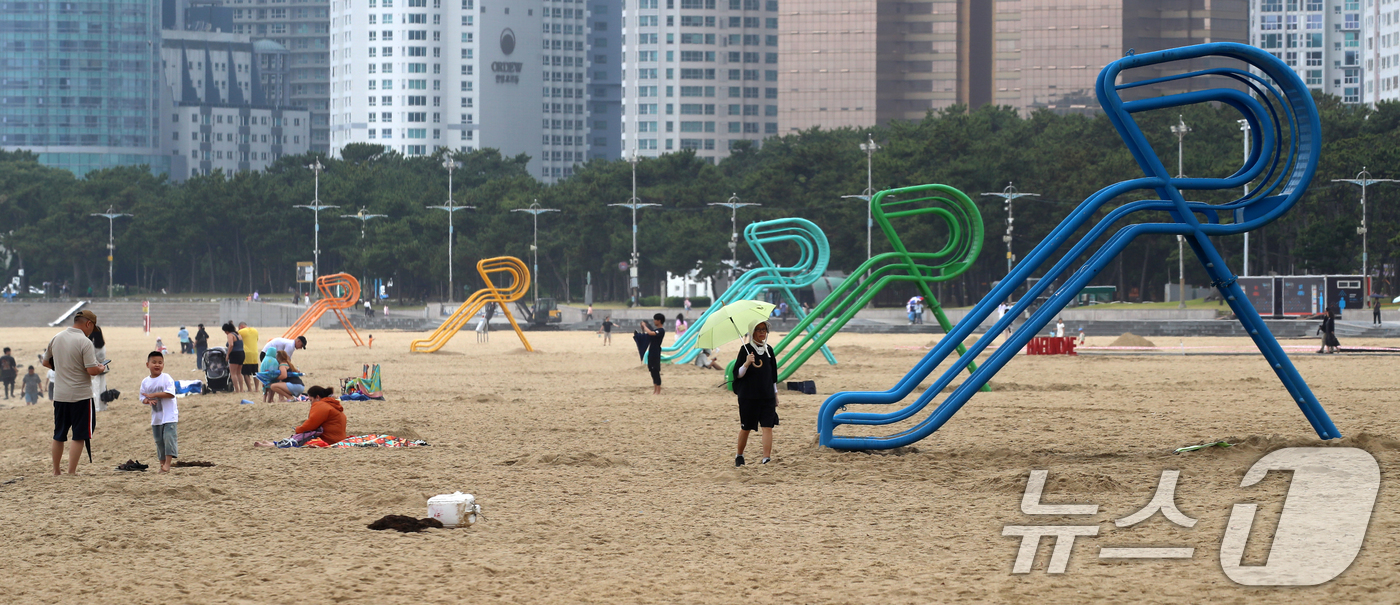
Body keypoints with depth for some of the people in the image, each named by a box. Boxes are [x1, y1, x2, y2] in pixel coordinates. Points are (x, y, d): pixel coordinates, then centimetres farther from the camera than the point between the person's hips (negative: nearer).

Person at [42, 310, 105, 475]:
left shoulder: (56, 338, 5)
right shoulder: (85, 342, -15)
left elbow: (46, 362, 17)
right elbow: (92, 370, -20)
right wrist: (101, 368, 1)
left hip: (59, 394, 6)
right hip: (80, 395, -6)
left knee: (59, 435, 14)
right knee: (79, 436, 2)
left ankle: (56, 471, 20)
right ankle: (71, 471, -1)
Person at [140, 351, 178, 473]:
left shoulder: (166, 378, -8)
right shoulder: (145, 382, 6)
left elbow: (170, 393, -19)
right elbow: (143, 398, 10)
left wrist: (154, 395, -21)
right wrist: (148, 400, -14)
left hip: (169, 416, -5)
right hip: (156, 416, 5)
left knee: (168, 437, -15)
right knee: (159, 440, 9)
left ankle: (168, 463, -16)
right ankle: (162, 462, 19)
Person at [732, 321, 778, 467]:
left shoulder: (768, 350, 9)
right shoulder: (745, 349, -5)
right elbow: (738, 374, -9)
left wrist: (775, 393, 17)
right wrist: (746, 364, -27)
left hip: (767, 396, 3)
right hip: (748, 397, -3)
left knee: (767, 427, -8)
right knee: (745, 428, 8)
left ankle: (767, 458, -11)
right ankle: (739, 456, 27)